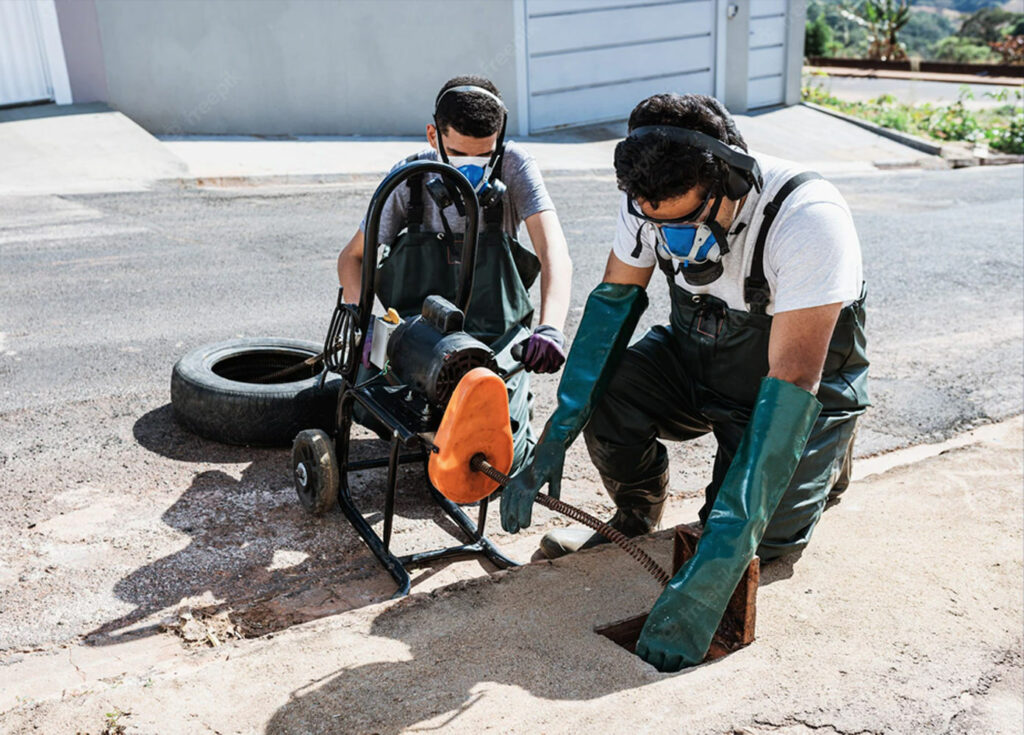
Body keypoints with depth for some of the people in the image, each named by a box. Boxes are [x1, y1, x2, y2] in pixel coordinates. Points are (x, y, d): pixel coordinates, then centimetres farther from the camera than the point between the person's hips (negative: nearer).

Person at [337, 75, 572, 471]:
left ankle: (515, 398, 17)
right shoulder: (410, 177, -5)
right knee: (375, 414, -23)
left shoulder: (514, 165, -10)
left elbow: (555, 254, -20)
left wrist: (550, 329, -39)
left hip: (496, 334, -1)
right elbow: (352, 257, 2)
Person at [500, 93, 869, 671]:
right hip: (696, 358, 4)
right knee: (607, 388, -25)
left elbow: (790, 385, -39)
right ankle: (638, 520, 5)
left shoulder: (809, 220, -34)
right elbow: (614, 299, -9)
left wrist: (715, 564, -44)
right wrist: (555, 438, -21)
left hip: (807, 382, -3)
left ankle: (827, 455, 14)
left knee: (765, 539, -19)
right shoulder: (656, 202, -19)